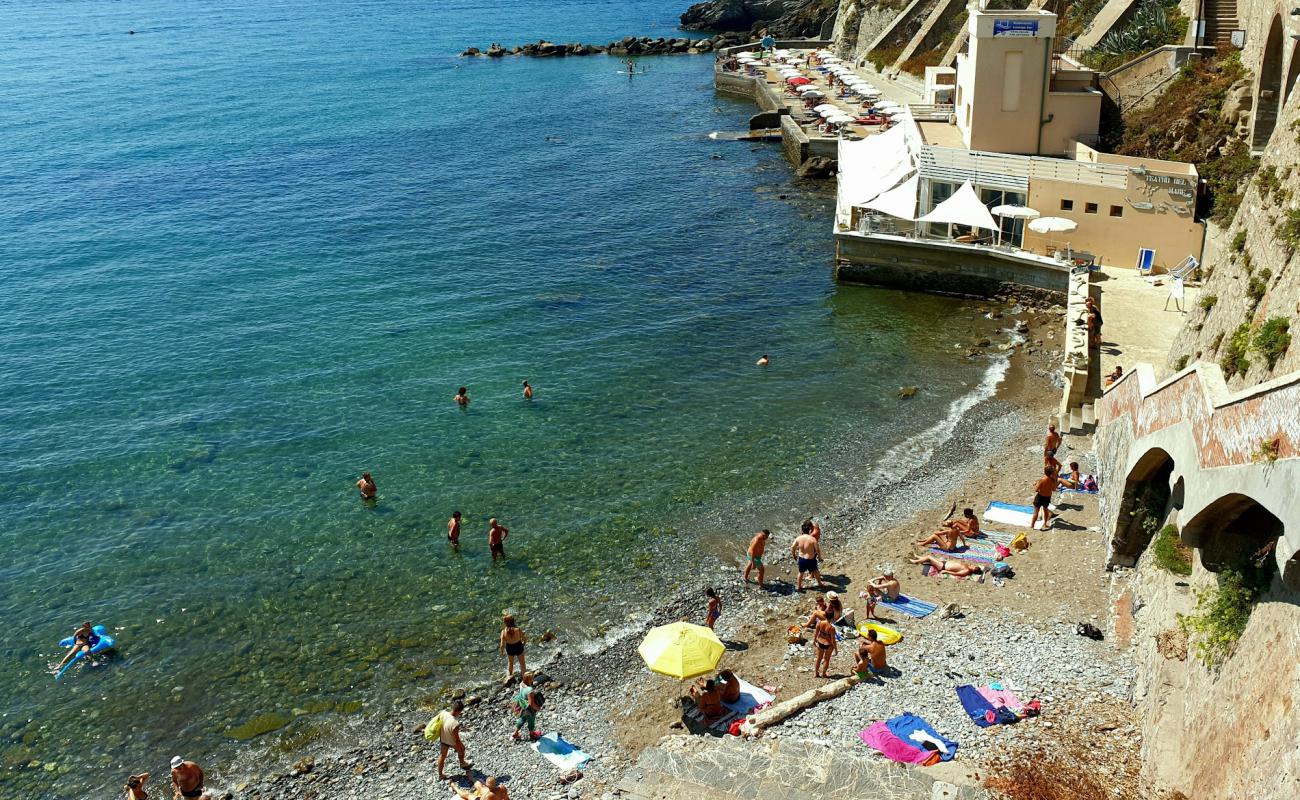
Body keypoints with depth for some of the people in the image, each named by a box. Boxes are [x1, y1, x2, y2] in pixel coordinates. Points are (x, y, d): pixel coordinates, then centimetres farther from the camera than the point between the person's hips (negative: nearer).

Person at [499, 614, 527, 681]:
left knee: (510, 662, 31)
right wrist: (524, 643, 8)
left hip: (509, 648, 1)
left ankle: (509, 675, 44)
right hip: (518, 646, -1)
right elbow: (524, 639, -16)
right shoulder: (518, 629, -27)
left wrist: (502, 652, 3)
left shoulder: (504, 631, -24)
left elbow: (502, 644, -17)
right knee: (522, 662, 25)